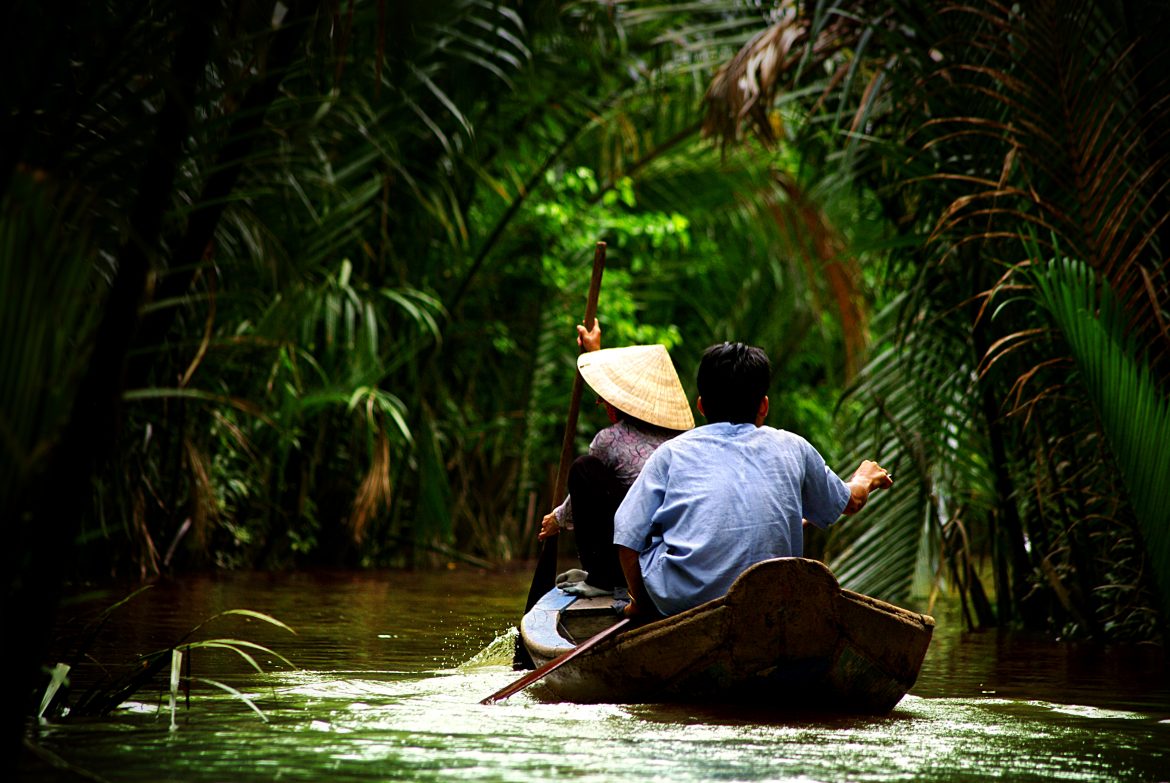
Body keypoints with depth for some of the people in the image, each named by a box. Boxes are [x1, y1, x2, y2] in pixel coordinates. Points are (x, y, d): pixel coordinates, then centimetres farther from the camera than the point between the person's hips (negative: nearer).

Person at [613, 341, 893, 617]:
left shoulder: (671, 452, 5)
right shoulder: (793, 449, 12)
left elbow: (627, 537, 0)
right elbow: (851, 501, 29)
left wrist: (639, 602, 17)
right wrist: (865, 480, 53)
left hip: (679, 602, -2)